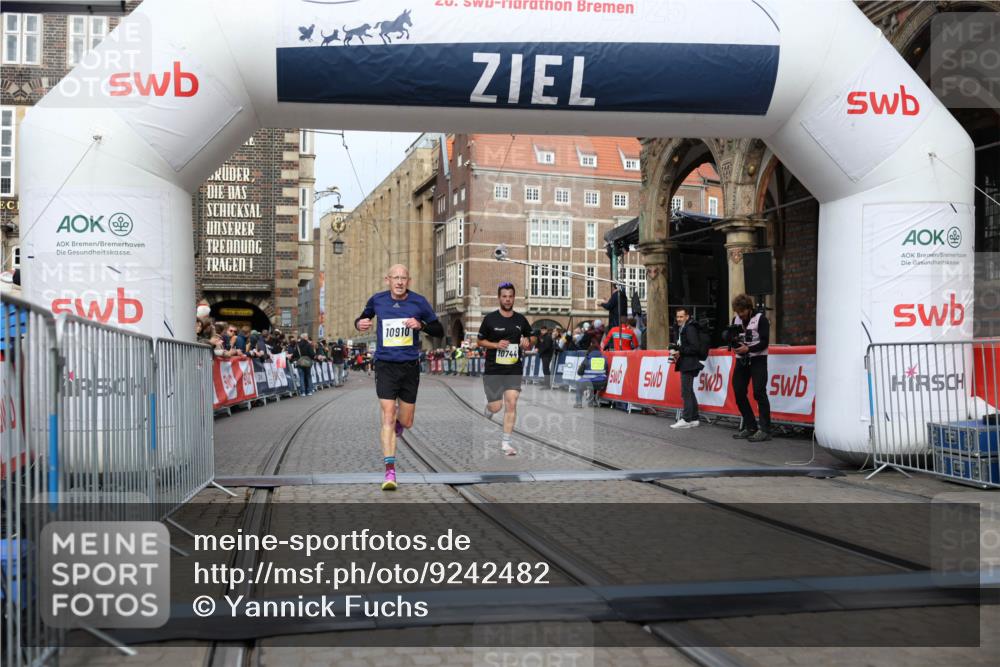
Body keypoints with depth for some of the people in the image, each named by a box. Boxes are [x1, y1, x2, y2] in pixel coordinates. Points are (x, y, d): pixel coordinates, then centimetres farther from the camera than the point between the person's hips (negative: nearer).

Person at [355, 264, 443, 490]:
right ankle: (390, 471, -10)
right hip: (385, 365, -1)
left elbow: (439, 331, 3)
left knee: (406, 422, 8)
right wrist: (359, 323, -4)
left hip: (410, 366, 1)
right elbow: (364, 317, 20)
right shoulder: (377, 300, 1)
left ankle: (397, 423, 47)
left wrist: (421, 325, -17)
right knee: (388, 416, -14)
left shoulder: (419, 302, -1)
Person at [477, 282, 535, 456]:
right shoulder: (490, 319, -4)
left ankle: (505, 442, 0)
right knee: (496, 406, 1)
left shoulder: (520, 319, 5)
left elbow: (530, 339, 16)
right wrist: (496, 345, -15)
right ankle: (486, 412, 39)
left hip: (514, 369, 2)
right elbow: (480, 341, 2)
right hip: (493, 369, -2)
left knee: (511, 404, -9)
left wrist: (528, 342, -8)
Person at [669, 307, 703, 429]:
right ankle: (694, 419, 19)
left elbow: (695, 347, -20)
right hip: (685, 365, 11)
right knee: (689, 392, 14)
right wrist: (676, 351, 5)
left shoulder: (690, 328, -13)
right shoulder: (682, 328, 18)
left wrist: (680, 351, -18)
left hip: (689, 365, -11)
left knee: (686, 393, -9)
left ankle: (686, 420, -6)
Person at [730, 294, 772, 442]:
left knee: (759, 392, -12)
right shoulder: (736, 320, 10)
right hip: (741, 360, 6)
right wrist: (732, 341, -12)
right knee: (739, 393, 2)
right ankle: (750, 427, 14)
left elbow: (764, 342, -14)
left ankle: (764, 430, -10)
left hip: (757, 359, -6)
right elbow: (733, 341, 11)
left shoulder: (761, 319, -7)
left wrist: (748, 349, -26)